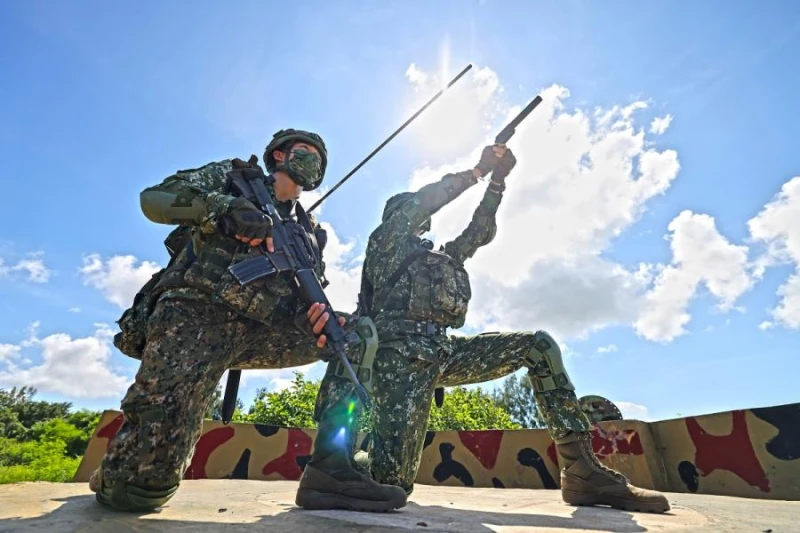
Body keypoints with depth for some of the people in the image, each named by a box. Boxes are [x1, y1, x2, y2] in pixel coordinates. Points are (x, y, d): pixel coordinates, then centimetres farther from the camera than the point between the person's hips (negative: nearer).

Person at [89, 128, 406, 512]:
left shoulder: (308, 234, 19)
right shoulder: (233, 176, 12)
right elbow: (155, 198, 0)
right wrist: (227, 208, -18)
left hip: (254, 332, 4)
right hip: (193, 318, -4)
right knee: (141, 488, -14)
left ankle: (334, 465, -9)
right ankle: (111, 478, 25)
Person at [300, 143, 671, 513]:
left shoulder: (439, 256, 33)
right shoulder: (385, 239, 15)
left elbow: (480, 233, 28)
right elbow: (424, 200, 4)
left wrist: (497, 180, 21)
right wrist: (478, 170, 14)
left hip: (441, 351, 8)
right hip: (402, 350, -7)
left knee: (538, 346, 2)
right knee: (391, 483, -18)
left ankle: (583, 472, -2)